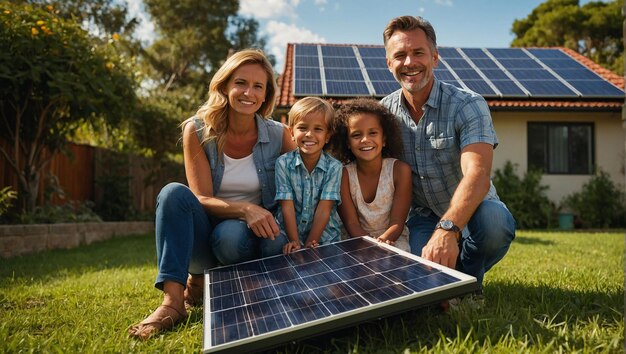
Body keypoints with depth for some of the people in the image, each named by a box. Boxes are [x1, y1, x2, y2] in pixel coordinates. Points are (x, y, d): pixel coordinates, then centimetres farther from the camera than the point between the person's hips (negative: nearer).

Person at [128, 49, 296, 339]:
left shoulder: (279, 135, -7)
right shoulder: (198, 131, -8)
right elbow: (202, 199, -14)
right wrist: (245, 209, -33)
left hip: (251, 234, 0)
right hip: (202, 236, 0)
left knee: (230, 235, -34)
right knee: (174, 192, -28)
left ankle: (202, 280, 2)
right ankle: (172, 301, -31)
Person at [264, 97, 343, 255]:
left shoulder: (333, 167, -5)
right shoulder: (283, 163, -3)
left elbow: (324, 208, -10)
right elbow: (287, 206, -8)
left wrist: (310, 245, -16)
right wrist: (294, 242, -17)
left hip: (324, 234, 0)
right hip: (288, 231, 1)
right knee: (271, 248, -28)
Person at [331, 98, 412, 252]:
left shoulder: (400, 170, -11)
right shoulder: (344, 174, -9)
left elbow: (397, 223, -10)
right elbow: (352, 223, -9)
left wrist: (381, 242, -30)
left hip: (392, 239, 0)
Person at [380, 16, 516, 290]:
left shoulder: (468, 105, -17)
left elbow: (477, 174, -32)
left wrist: (448, 229, -50)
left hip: (468, 213, -2)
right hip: (423, 217, 3)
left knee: (494, 221, -37)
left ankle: (468, 280, -4)